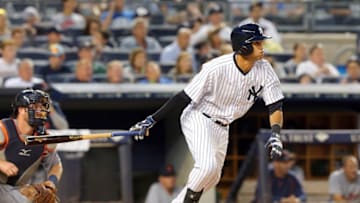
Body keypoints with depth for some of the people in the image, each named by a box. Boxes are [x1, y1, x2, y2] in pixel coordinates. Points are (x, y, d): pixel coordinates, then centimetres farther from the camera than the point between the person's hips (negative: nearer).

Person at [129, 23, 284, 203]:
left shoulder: (264, 70, -12)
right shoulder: (216, 68, -26)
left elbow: (275, 106, -10)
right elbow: (185, 97, -19)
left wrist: (275, 135, -29)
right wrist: (151, 120, -19)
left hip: (222, 127, 7)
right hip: (198, 119, -7)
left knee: (212, 178, 12)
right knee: (207, 166, -26)